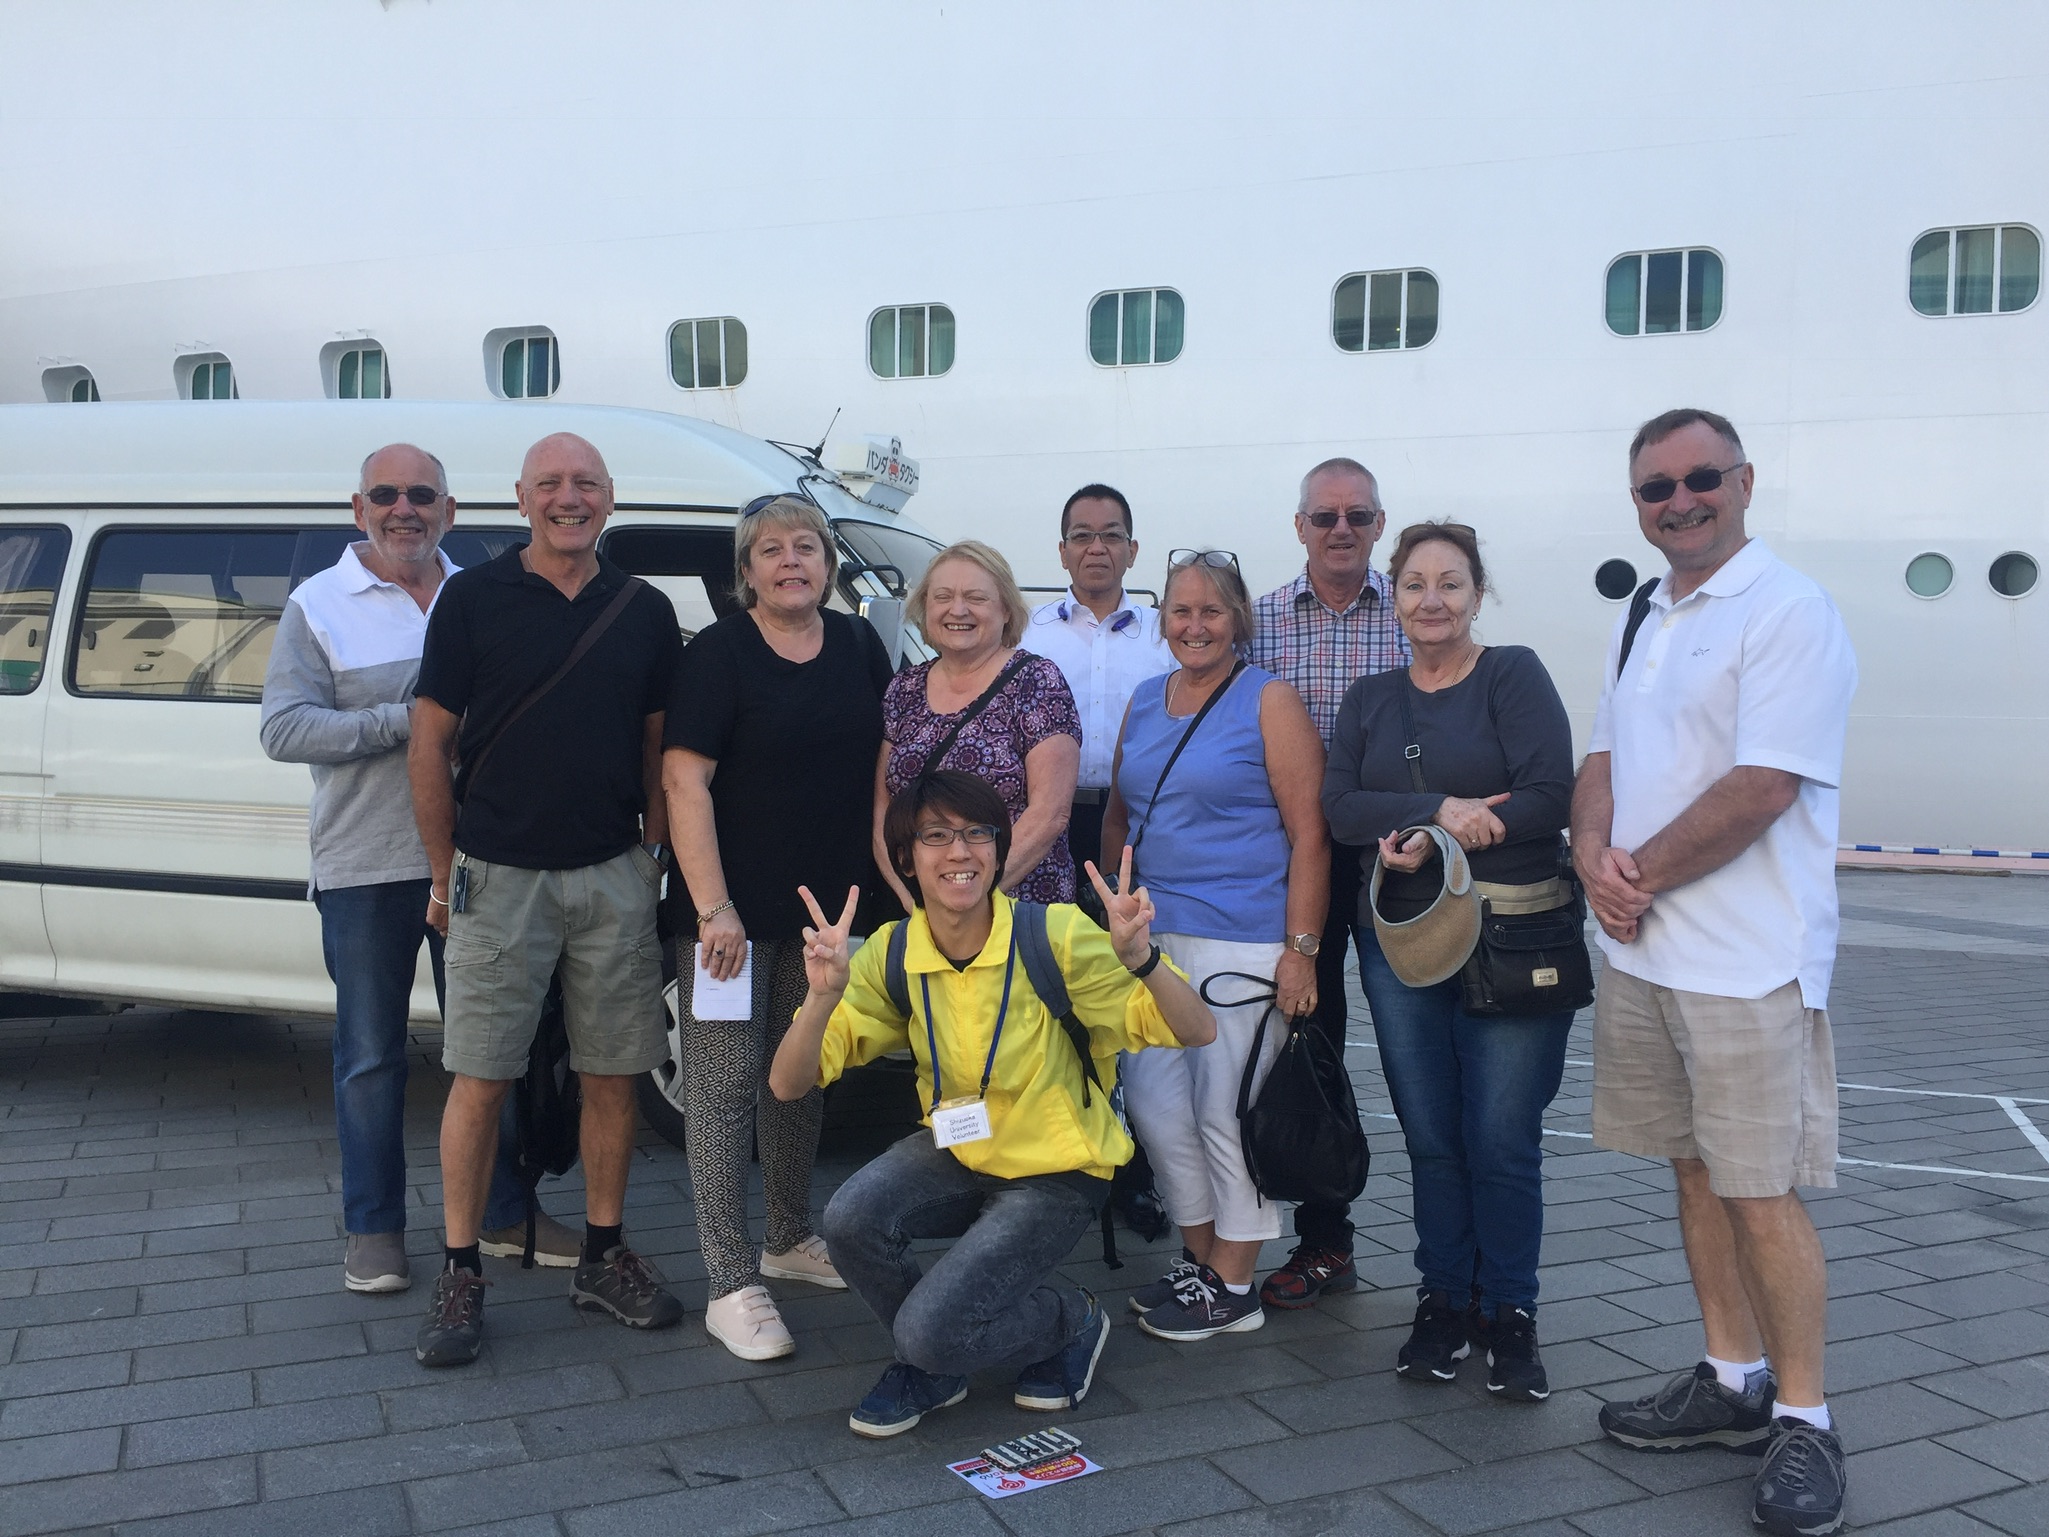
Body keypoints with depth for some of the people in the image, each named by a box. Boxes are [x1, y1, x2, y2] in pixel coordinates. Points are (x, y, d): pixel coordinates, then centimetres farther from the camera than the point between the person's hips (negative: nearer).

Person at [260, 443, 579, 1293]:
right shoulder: (318, 604, 0)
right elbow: (283, 728, -9)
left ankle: (505, 1212, 23)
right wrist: (406, 723, -19)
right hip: (365, 869, -2)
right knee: (371, 1055, 7)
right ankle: (373, 1229, 20)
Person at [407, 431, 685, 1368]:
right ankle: (460, 1274, 14)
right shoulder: (472, 599, -1)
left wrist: (656, 855, 6)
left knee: (613, 1076, 8)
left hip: (614, 876, 3)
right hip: (498, 877, -2)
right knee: (479, 1080, 1)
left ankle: (603, 1256, 22)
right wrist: (445, 875, 2)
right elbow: (430, 745, 1)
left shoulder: (645, 612, 7)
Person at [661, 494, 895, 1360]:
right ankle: (731, 1286, 5)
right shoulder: (717, 655, -8)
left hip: (826, 905, 6)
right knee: (724, 1084, -3)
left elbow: (884, 761, 16)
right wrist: (714, 908, -21)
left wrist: (883, 878, 9)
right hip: (733, 907, -6)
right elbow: (684, 780, -15)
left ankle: (790, 1240, 33)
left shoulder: (859, 646, 8)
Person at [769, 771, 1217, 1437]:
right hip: (956, 1152, 4)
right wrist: (824, 994, -33)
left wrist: (1139, 959, -40)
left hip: (1055, 1173, -4)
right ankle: (929, 1369, 5)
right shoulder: (892, 952, -10)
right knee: (851, 1215, -26)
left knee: (929, 1331, -20)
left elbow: (1197, 1032, -21)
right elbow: (788, 1083, -14)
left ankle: (1073, 1319, 12)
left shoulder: (1056, 935, -21)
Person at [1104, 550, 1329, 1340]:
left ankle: (1231, 1288, 15)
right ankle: (1198, 1258, 26)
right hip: (1154, 935, 6)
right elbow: (1119, 815, 21)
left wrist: (1301, 948, -14)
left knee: (1227, 1112, 0)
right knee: (1152, 1098, 8)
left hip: (1243, 940, -6)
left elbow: (1308, 833, -9)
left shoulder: (1269, 702, -5)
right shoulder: (1143, 702, 13)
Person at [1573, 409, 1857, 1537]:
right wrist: (1595, 856, -5)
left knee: (1761, 1192, -1)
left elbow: (1761, 788, -19)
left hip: (1747, 965, -7)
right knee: (1695, 1170, 15)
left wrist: (1641, 875, -12)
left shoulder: (1789, 612, -11)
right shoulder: (1644, 617, 15)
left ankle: (1801, 1420, 15)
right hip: (1639, 951, 8)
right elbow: (1604, 756, 14)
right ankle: (1732, 1380, 29)